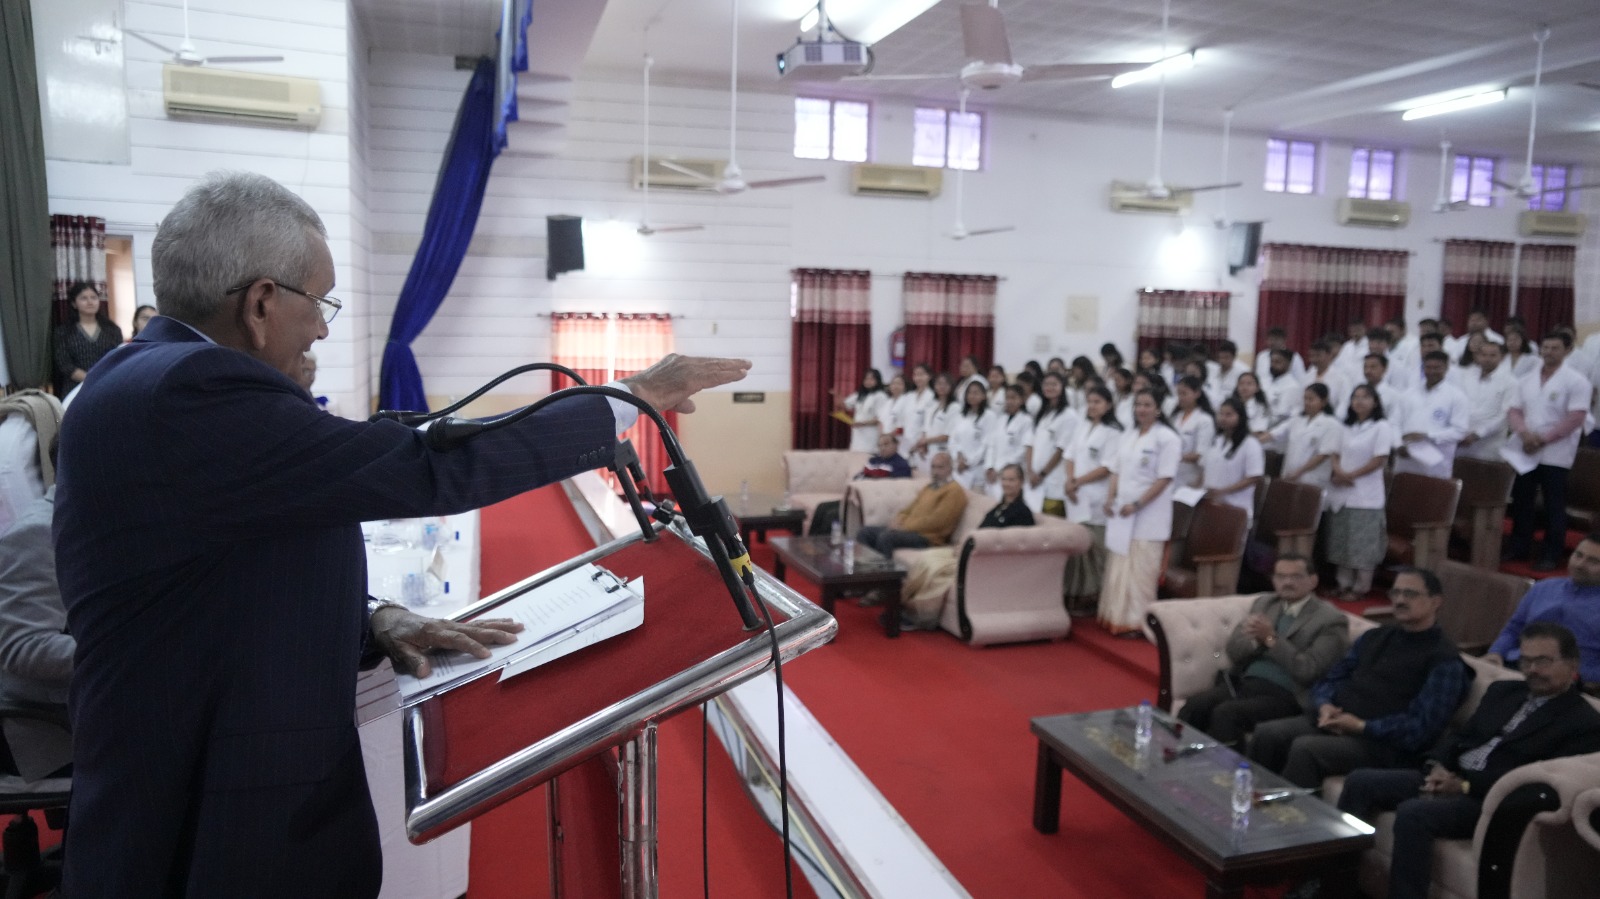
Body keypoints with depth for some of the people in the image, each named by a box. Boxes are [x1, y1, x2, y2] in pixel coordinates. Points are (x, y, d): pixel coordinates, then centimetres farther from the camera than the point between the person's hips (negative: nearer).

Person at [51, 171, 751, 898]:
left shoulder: (151, 377, 7)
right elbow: (429, 471, -27)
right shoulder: (191, 392, -24)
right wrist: (634, 397, -20)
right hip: (215, 830, -9)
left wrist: (371, 621, -3)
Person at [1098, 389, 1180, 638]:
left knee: (1140, 570, -4)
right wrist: (1110, 499, 0)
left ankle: (1136, 621, 4)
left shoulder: (1167, 438, -8)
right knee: (1119, 568, 9)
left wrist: (1137, 504, -19)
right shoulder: (1127, 436, 14)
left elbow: (1164, 478, -15)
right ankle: (1117, 617, 18)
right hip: (1122, 511, 7)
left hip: (1149, 514, -7)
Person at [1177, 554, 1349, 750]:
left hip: (1285, 696, -5)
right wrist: (1254, 638, -10)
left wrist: (1271, 639, -17)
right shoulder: (1264, 603, 17)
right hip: (1243, 682, 5)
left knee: (1226, 713, -31)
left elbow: (1308, 671, -12)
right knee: (1194, 705, -22)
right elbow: (1233, 649, 11)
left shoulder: (1332, 620, 0)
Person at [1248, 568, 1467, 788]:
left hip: (1381, 743, -6)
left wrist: (1361, 726, -17)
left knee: (1305, 748, -32)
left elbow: (1421, 726, -12)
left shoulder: (1445, 661, -1)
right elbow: (1329, 680, 19)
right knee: (1267, 734, -20)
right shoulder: (1374, 638, 19)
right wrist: (1325, 706, -3)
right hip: (1333, 723, 6)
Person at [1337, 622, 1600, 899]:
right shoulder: (1503, 690, 19)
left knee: (1413, 813, -34)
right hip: (1449, 777, 8)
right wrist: (1438, 766, -5)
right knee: (1360, 781, -10)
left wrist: (1466, 785, -19)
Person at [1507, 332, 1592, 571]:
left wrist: (1542, 439, -16)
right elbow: (1514, 412, 7)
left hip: (1555, 456, -5)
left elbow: (1575, 419, -14)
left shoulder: (1576, 381, -6)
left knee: (1554, 507, 1)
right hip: (1524, 452, 5)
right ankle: (1518, 547, 22)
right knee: (1521, 502, 11)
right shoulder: (1527, 381, 10)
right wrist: (1525, 433, -13)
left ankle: (1552, 556, 9)